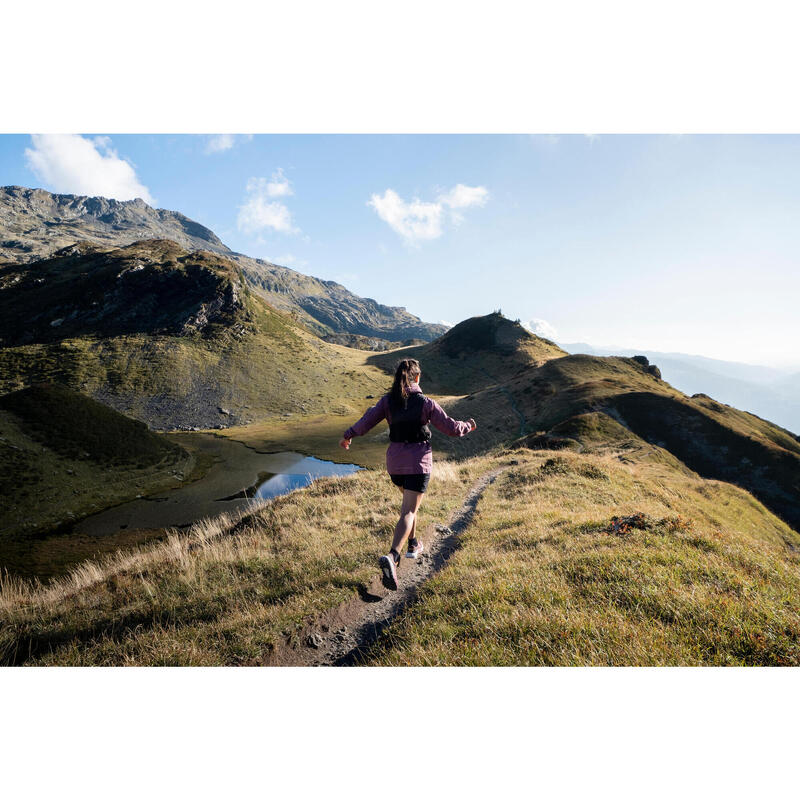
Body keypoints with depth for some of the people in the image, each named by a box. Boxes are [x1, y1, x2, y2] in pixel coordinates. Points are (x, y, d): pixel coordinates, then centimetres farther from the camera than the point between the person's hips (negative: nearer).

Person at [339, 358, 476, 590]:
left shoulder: (387, 401, -3)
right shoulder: (426, 403, -10)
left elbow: (366, 422, -7)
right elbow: (451, 427, -5)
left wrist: (348, 435, 12)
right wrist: (468, 426, 16)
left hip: (395, 462, 4)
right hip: (419, 462, -4)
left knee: (409, 501, 28)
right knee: (408, 511, -5)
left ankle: (413, 544, 39)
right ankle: (392, 556, -24)